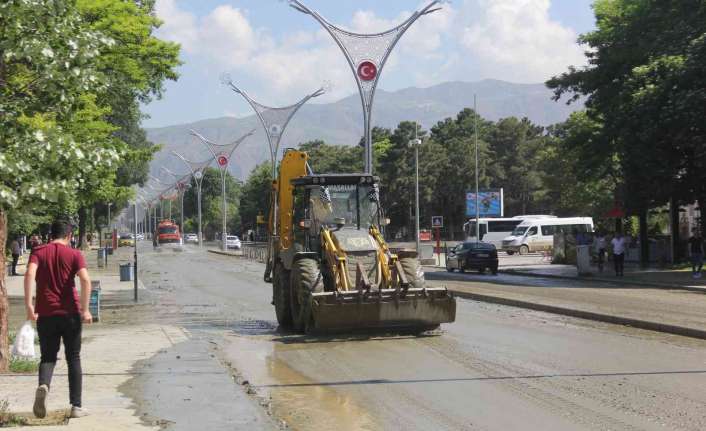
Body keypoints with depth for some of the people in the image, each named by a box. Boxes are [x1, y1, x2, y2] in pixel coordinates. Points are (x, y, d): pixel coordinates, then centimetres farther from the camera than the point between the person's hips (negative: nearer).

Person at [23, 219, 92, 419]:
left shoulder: (38, 251, 6)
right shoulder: (74, 254, 2)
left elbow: (29, 274, -12)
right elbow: (85, 280, -13)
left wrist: (29, 305, -12)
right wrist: (85, 310, -12)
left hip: (45, 314, 1)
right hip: (70, 313, -1)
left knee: (48, 357, 11)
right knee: (73, 359, 11)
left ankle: (43, 385, -21)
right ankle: (76, 406, 9)